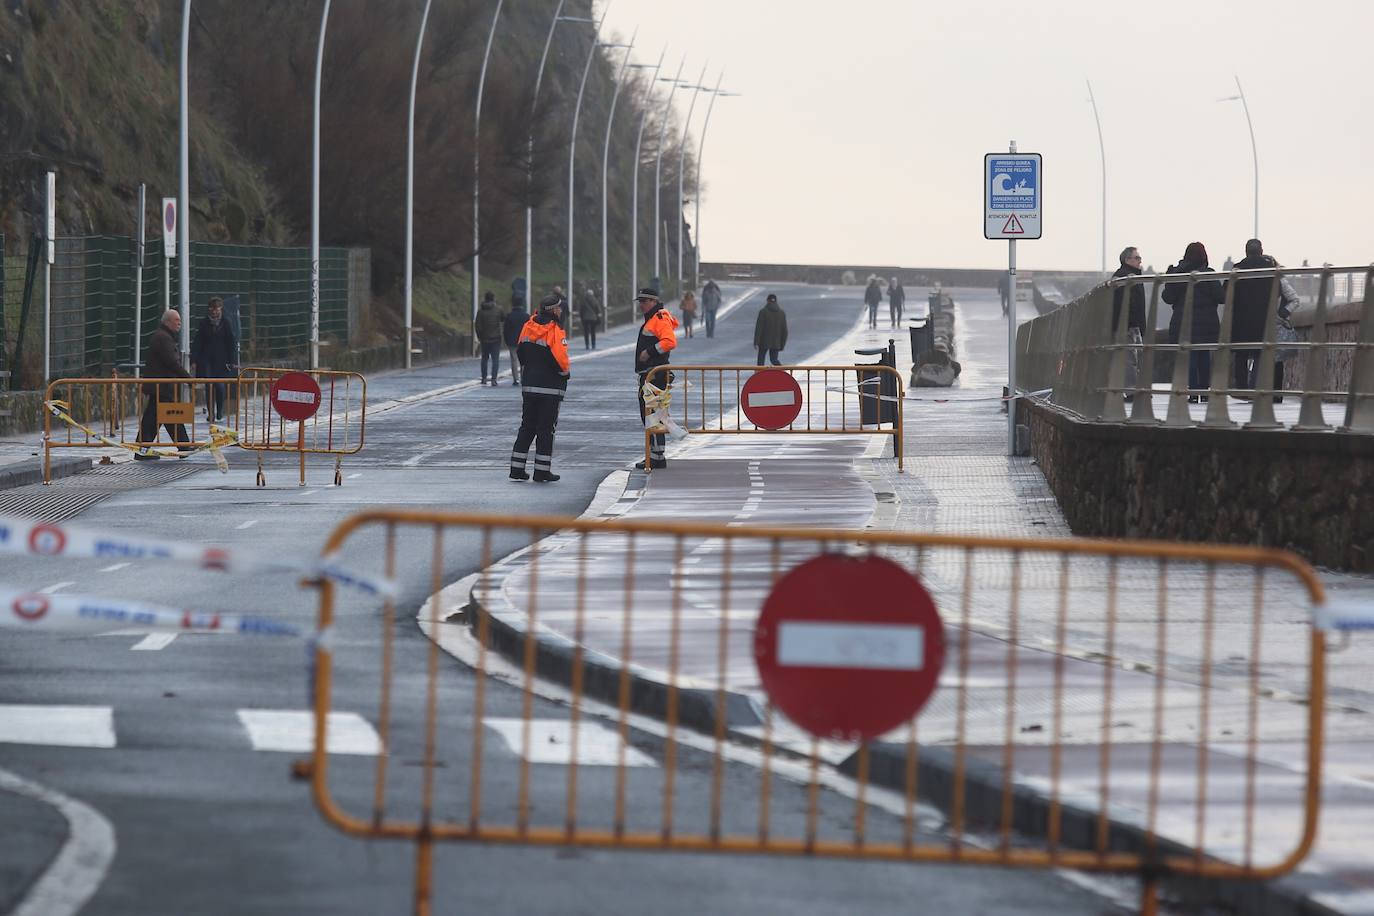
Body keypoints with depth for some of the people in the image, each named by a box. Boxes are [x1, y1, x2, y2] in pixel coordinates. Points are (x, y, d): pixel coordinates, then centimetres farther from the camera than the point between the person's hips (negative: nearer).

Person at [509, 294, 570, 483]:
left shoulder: (528, 326, 5)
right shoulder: (555, 331, -15)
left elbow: (520, 351, 13)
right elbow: (560, 358, -22)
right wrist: (565, 372, -1)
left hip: (529, 384, 6)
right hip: (551, 387, -6)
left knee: (527, 426, 14)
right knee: (546, 428, 0)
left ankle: (517, 468, 11)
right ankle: (542, 472, 0)